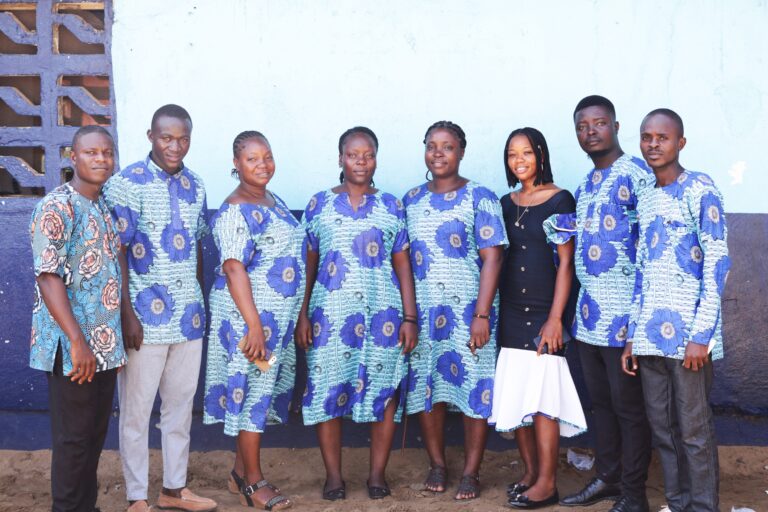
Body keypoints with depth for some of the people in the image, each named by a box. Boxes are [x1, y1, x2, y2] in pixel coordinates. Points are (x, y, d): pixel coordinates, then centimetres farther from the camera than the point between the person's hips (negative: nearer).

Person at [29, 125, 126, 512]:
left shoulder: (105, 208, 11)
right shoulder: (56, 207, -14)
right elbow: (48, 277, -19)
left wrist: (116, 337, 15)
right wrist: (78, 342, -22)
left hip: (105, 344, 8)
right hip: (73, 347, -8)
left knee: (96, 432, 16)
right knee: (73, 437, 3)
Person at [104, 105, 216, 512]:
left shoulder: (194, 186, 8)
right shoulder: (126, 184, -10)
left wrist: (200, 304, 13)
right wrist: (127, 315, -16)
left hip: (189, 317, 6)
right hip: (145, 318, -6)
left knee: (181, 404, 15)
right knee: (136, 409, 6)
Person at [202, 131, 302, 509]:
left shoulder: (272, 200, 12)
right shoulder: (235, 212, -16)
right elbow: (234, 269, -22)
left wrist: (293, 317, 19)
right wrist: (254, 326, -26)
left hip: (278, 315, 9)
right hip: (249, 316, -9)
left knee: (264, 390, 15)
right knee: (252, 392, 0)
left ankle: (243, 469, 28)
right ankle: (253, 481, 13)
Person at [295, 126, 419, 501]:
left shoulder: (391, 207, 8)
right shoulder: (319, 204, 8)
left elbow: (403, 266, 6)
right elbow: (309, 263, 8)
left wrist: (410, 318, 0)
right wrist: (303, 315, 2)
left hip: (382, 314, 0)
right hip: (330, 314, 0)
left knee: (384, 389, 1)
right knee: (327, 389, 0)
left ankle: (377, 472, 15)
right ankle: (333, 474, 13)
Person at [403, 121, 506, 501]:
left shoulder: (479, 198, -3)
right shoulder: (411, 200, 10)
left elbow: (492, 257, -8)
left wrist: (482, 314, -14)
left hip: (467, 309, -4)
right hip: (421, 310, 4)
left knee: (473, 386, 0)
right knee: (425, 385, 7)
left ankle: (471, 472, 13)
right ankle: (437, 465, 23)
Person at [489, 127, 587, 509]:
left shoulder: (560, 201, -5)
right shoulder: (506, 203, 11)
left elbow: (565, 263, -9)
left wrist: (555, 318, -14)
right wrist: (493, 312, 8)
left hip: (543, 313, -6)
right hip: (511, 313, 6)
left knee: (543, 397, -4)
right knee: (514, 395, 8)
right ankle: (530, 472, 21)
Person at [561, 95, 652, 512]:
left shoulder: (636, 176, -9)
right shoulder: (584, 186, 15)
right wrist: (579, 306, 16)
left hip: (622, 314, -8)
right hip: (588, 314, 8)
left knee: (628, 406, 2)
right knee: (600, 402, 16)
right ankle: (607, 478, 29)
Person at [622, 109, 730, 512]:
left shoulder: (700, 190, -4)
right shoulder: (645, 199, 16)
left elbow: (717, 265, -10)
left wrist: (701, 335, -15)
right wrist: (633, 335, 13)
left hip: (687, 334, -6)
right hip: (650, 335, 6)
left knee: (694, 430, 1)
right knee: (662, 427, 11)